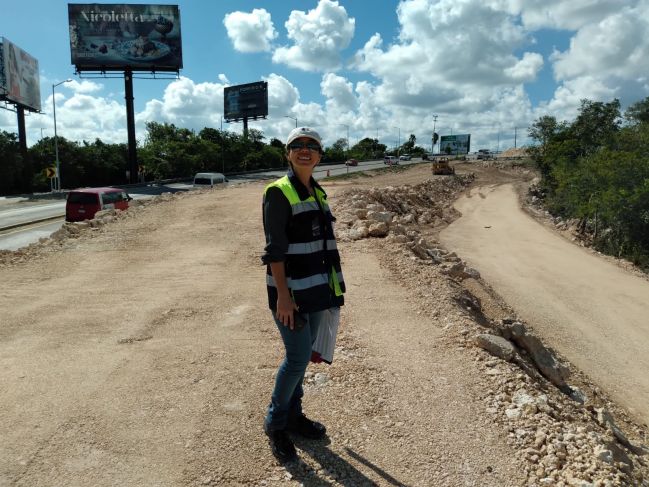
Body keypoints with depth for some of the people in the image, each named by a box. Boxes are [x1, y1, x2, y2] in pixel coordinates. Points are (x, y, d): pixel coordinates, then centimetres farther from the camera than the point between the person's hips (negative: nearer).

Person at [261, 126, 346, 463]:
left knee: (301, 354, 15)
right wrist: (283, 295, -20)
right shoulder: (278, 192, -11)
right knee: (298, 357, -3)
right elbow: (275, 248, -16)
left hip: (317, 288, 7)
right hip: (291, 289, -7)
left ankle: (293, 415, 32)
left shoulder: (318, 193, 12)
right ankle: (275, 422, 19)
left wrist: (330, 286, 17)